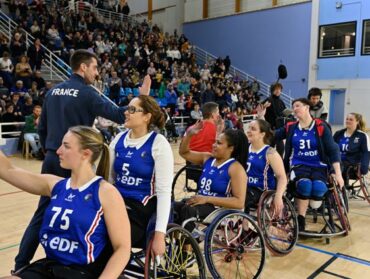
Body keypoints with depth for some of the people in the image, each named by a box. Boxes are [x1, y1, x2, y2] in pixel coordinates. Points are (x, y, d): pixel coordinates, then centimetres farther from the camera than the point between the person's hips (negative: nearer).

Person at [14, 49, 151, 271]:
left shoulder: (54, 91, 10)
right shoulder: (86, 93, -11)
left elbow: (42, 127, 15)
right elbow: (119, 116, -16)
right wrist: (142, 96, -7)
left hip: (52, 160, 7)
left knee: (43, 212, 14)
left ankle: (21, 264, 21)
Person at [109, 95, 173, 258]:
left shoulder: (159, 144, -10)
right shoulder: (119, 139, 5)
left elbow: (164, 191, -13)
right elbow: (109, 178, 12)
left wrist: (159, 234, -18)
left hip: (142, 210, -4)